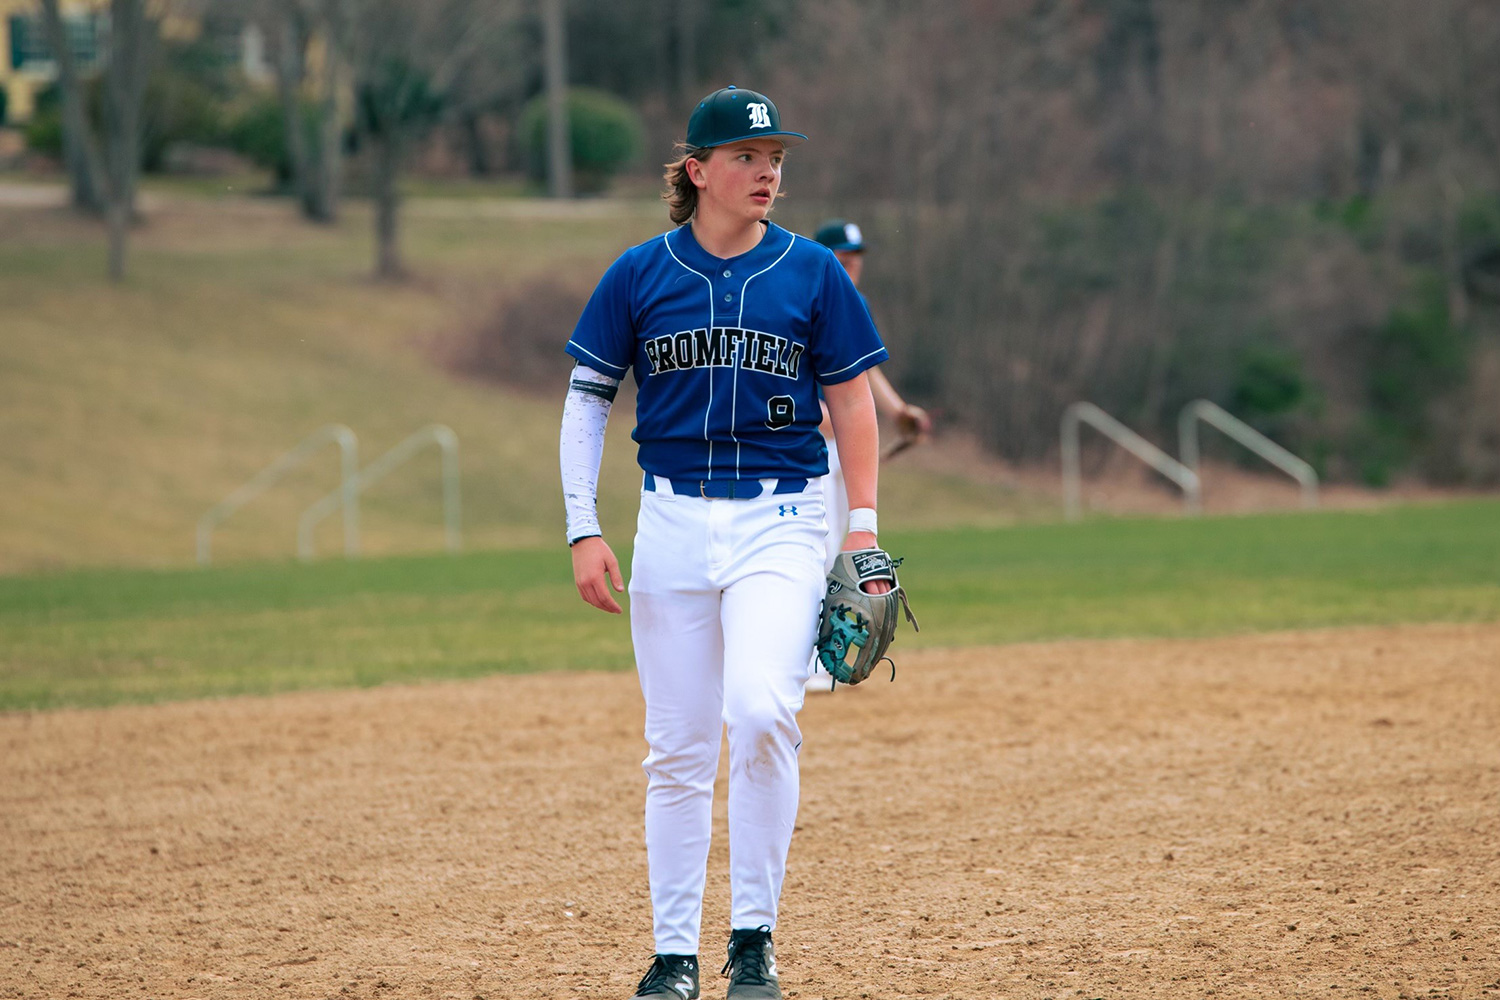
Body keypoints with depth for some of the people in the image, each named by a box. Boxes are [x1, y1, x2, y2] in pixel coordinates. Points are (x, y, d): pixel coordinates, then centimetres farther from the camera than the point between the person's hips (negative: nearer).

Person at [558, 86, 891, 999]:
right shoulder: (639, 275, 2)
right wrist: (585, 529, -2)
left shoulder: (813, 272, 1)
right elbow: (587, 400, 6)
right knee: (677, 748, 4)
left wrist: (864, 525, 1)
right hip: (672, 521, 2)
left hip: (782, 521, -2)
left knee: (761, 710, -22)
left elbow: (851, 400, 7)